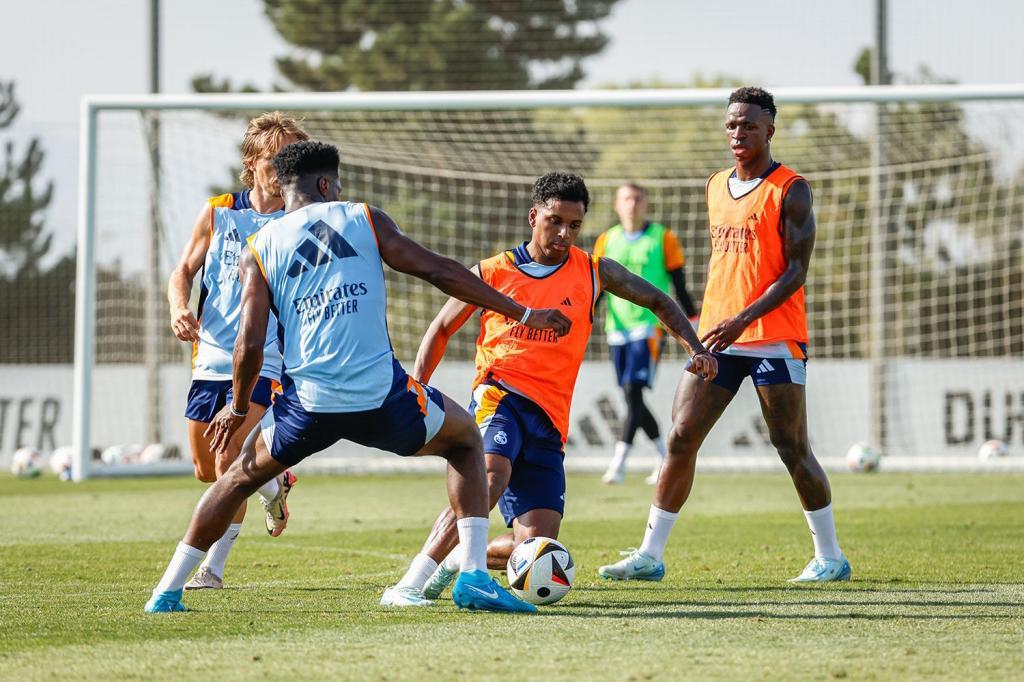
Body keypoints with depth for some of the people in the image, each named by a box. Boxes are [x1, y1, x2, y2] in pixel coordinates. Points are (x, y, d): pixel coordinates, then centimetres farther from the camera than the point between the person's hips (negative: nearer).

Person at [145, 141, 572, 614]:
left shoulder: (259, 249, 9)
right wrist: (521, 314, 11)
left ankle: (167, 592, 24)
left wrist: (238, 408, 19)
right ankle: (474, 579, 11)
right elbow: (440, 271, 5)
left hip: (308, 403, 1)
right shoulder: (364, 219, 8)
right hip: (381, 396, -1)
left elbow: (250, 345, 1)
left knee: (242, 476, 27)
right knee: (465, 440, 25)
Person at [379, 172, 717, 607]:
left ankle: (456, 559, 21)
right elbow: (442, 328, 17)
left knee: (535, 546, -8)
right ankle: (411, 584, -36)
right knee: (491, 478, -36)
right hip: (499, 394, -3)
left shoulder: (593, 273, 9)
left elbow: (657, 301, 18)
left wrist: (694, 347, 3)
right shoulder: (492, 273, 5)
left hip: (548, 417, 3)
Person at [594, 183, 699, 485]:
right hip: (618, 327, 4)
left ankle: (618, 462, -19)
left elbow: (680, 287, 3)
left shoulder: (662, 239, 1)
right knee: (632, 400, 6)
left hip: (650, 325, -4)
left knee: (633, 392, -16)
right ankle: (666, 457, 22)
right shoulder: (606, 241, 10)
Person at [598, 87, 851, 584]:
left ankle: (829, 557, 9)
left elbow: (796, 271, -12)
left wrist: (742, 319, -21)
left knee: (792, 449, -3)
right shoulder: (716, 187, 15)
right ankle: (650, 555, 3)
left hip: (774, 340, -6)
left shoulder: (790, 190, -6)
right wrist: (709, 320, 15)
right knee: (680, 439, -1)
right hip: (717, 338, 6)